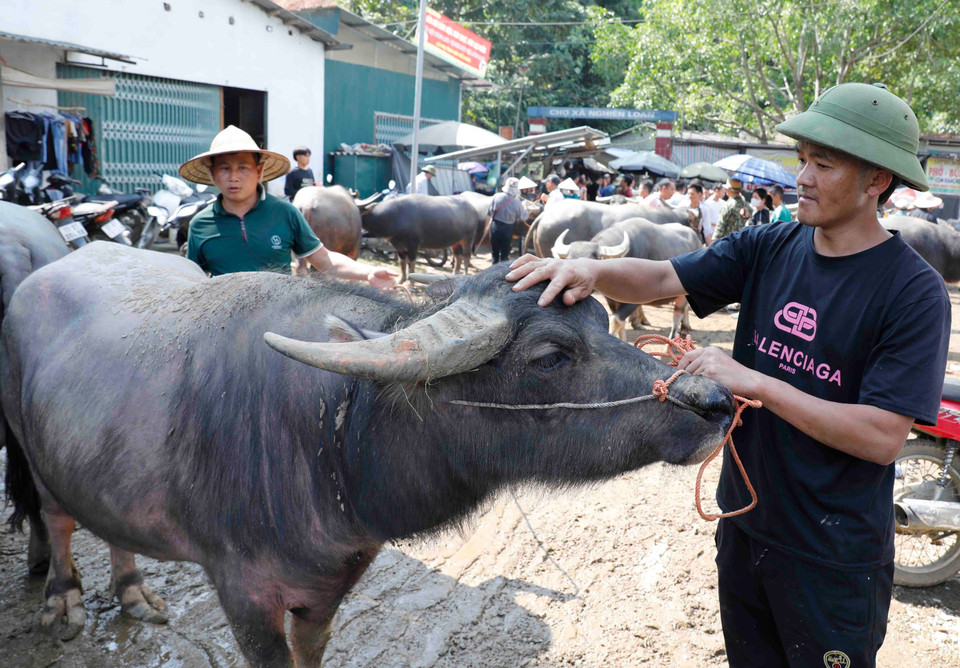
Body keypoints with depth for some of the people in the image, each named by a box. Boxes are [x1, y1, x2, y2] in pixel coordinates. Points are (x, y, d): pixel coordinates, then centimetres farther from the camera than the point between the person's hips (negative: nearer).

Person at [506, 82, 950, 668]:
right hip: (743, 525, 5)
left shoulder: (914, 290, -18)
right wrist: (593, 269, -29)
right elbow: (663, 278, -8)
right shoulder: (769, 246, -3)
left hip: (832, 558, -5)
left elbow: (883, 436, -23)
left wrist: (755, 383, -28)